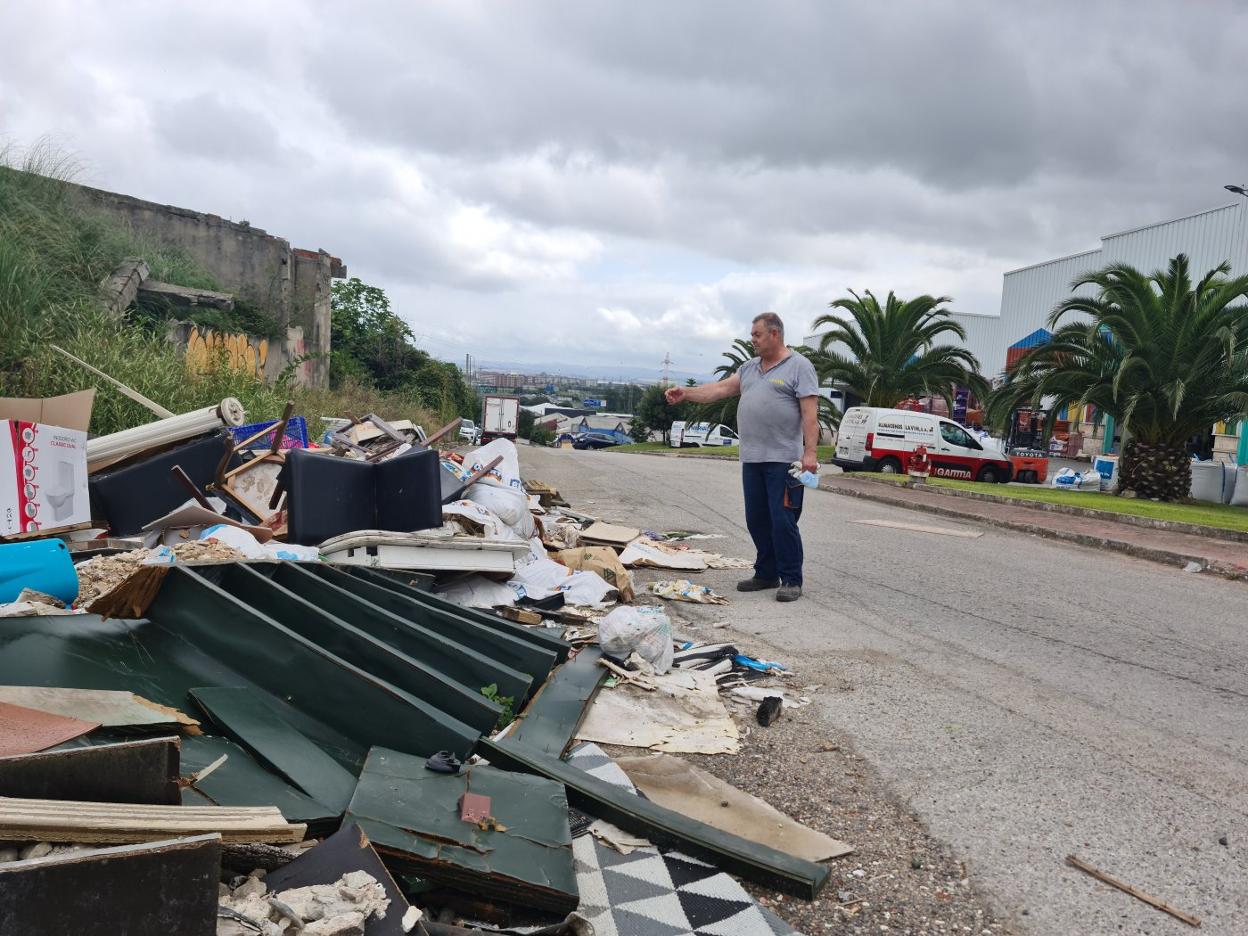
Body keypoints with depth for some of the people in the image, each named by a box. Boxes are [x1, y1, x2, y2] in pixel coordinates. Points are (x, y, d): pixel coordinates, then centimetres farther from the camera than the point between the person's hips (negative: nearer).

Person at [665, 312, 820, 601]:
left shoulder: (799, 366, -4)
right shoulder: (749, 368, 18)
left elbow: (810, 413, -11)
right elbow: (721, 388, 14)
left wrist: (810, 452, -19)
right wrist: (686, 393, 1)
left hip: (783, 460, -7)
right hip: (752, 459, 8)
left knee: (783, 522, -7)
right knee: (757, 521, 12)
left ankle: (791, 580, 3)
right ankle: (766, 574, 23)